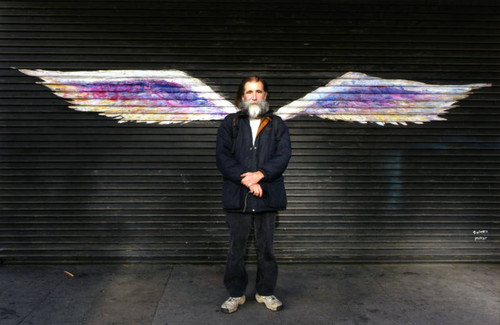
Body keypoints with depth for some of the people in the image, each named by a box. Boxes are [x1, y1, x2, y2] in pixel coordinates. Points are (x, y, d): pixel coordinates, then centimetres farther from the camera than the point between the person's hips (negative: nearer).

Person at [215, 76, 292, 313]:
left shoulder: (277, 124, 10)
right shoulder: (230, 123, 7)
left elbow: (284, 155, -2)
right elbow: (222, 157, -3)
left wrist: (260, 174, -16)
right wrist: (245, 179, -14)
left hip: (268, 195, 1)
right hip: (237, 196, 0)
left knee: (266, 247, 10)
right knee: (236, 248, 8)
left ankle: (265, 292, 27)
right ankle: (236, 294, 24)